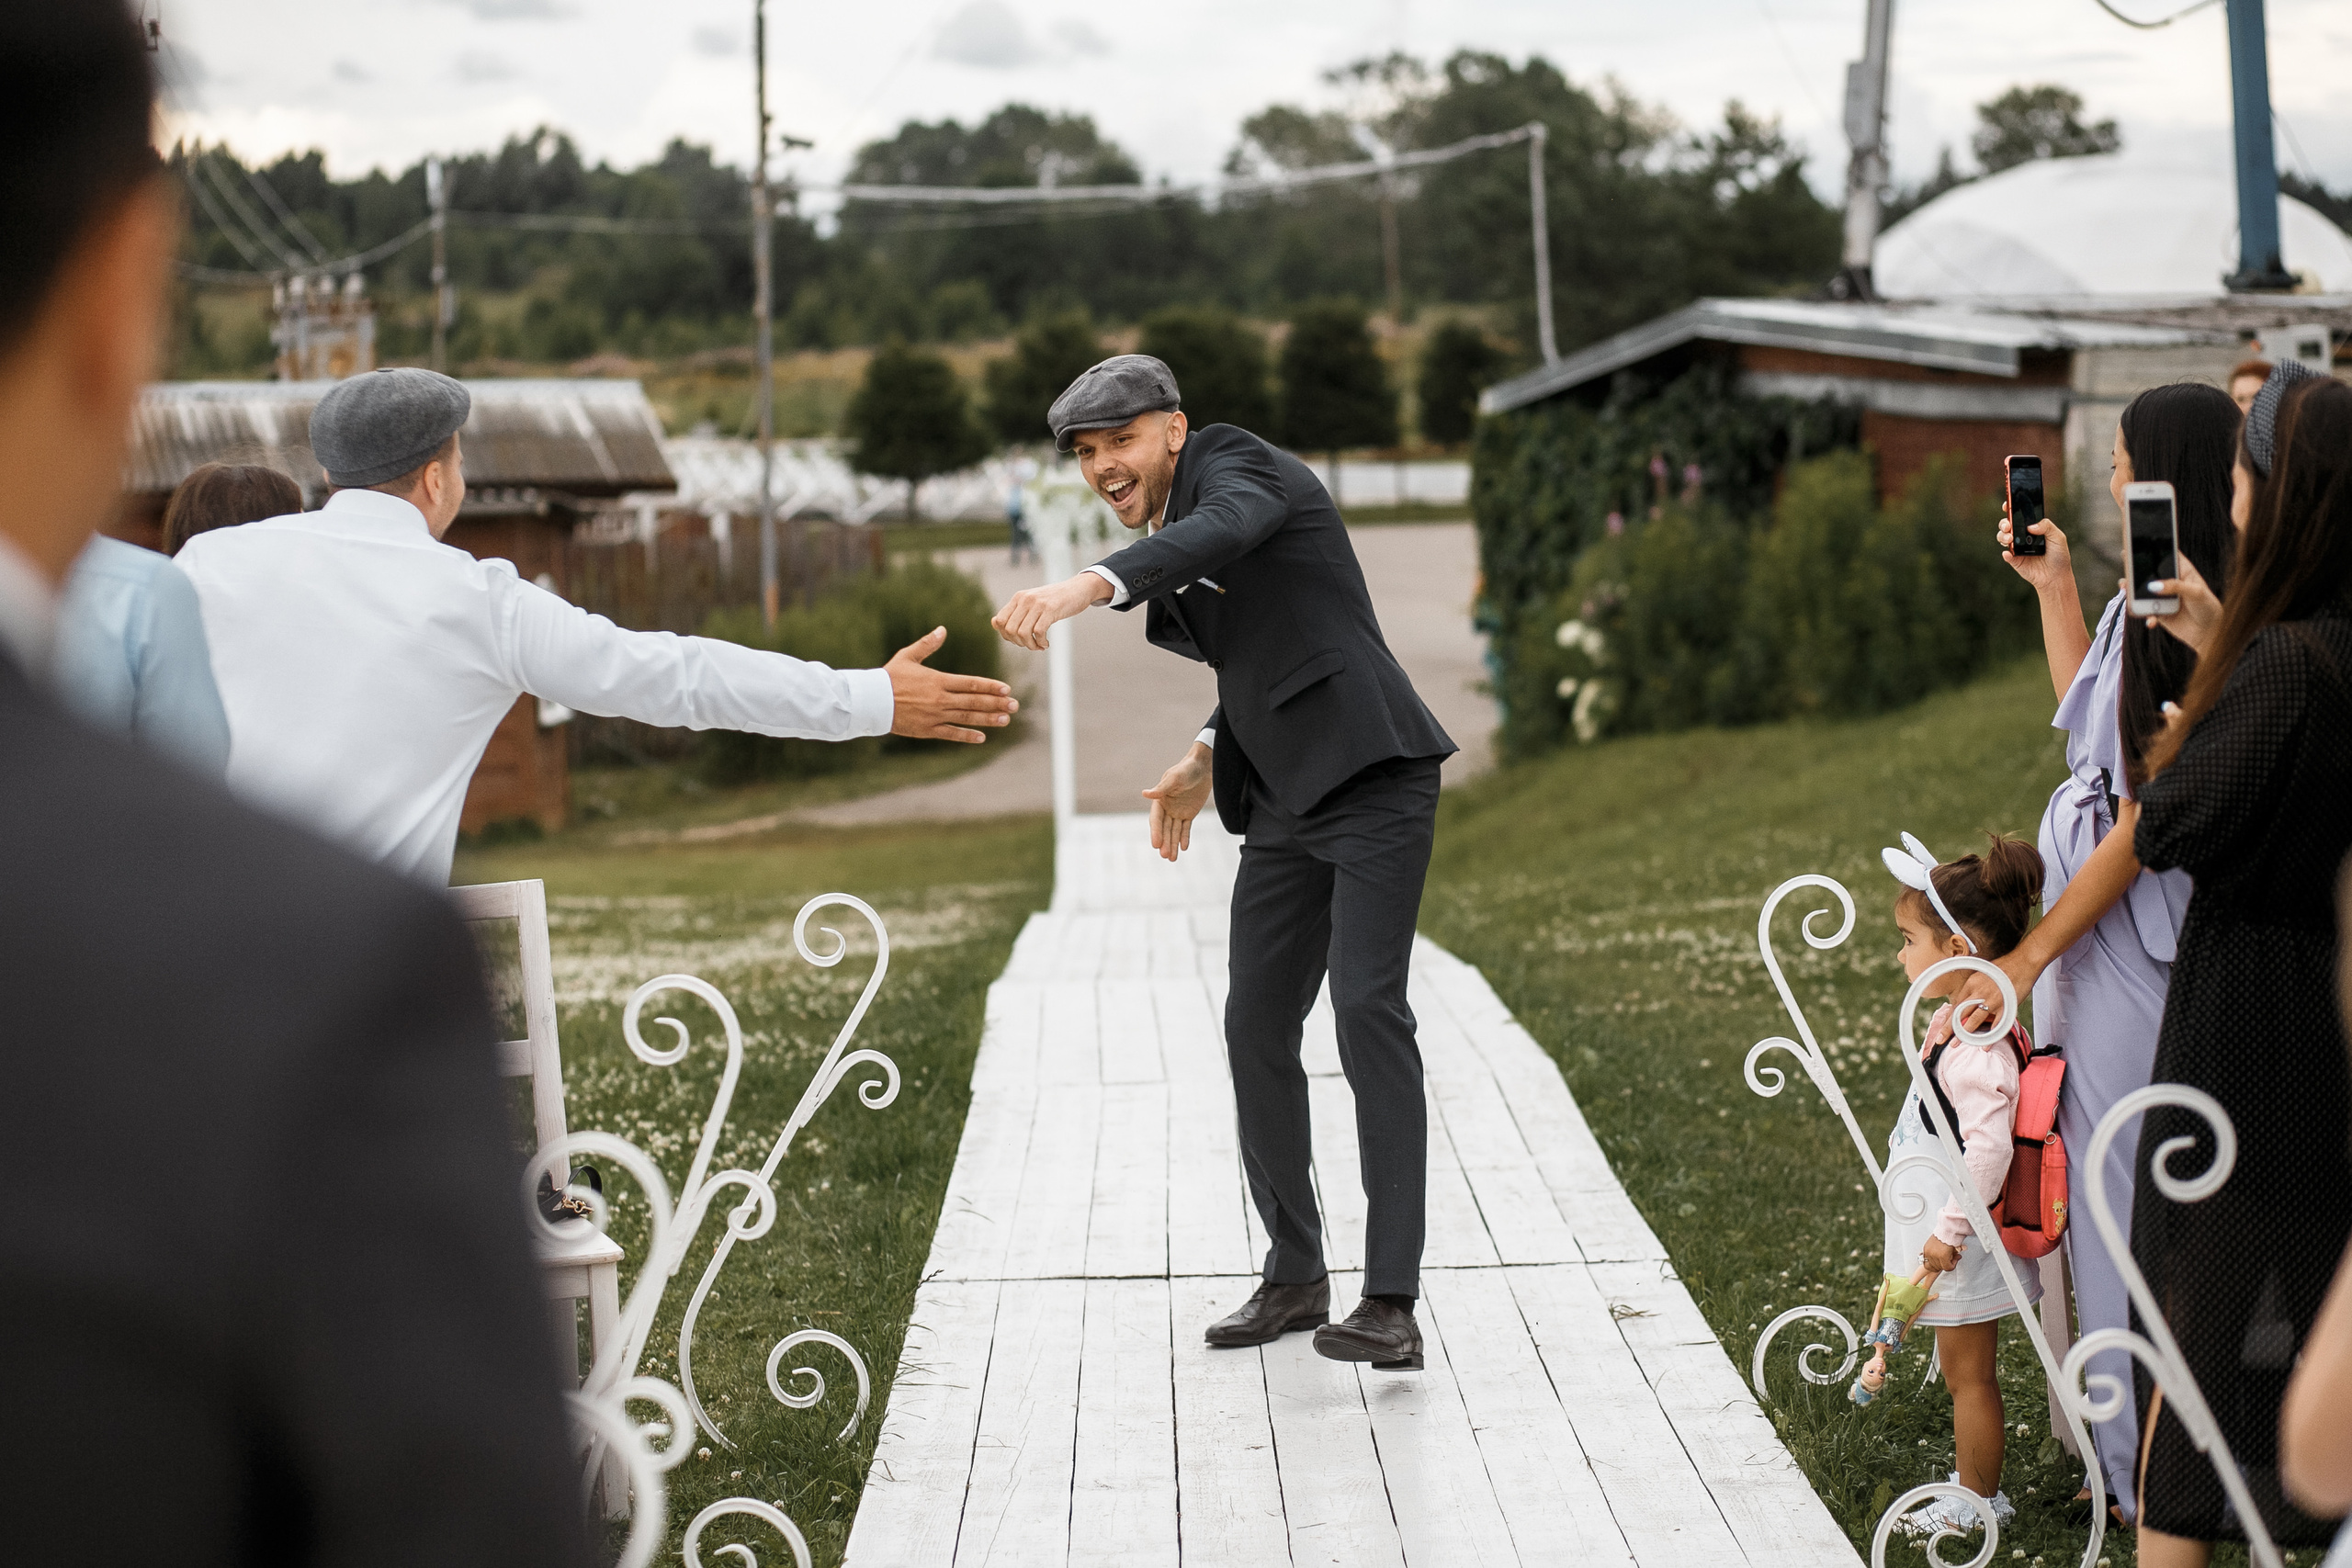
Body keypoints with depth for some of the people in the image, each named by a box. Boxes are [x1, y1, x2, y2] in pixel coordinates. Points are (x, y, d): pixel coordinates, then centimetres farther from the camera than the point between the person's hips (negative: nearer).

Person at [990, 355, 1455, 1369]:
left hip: (1372, 782, -9)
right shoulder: (1167, 537, 17)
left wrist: (1088, 585, -48)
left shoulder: (1233, 463, -7)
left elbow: (1224, 531, -33)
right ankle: (1294, 1276, 19)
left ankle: (1391, 1304, -17)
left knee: (1367, 1009, -16)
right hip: (1286, 807, 9)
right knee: (1257, 1024, 7)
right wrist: (1208, 760, 16)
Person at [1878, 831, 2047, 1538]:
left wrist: (1951, 1229, -27)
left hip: (1961, 1243, -10)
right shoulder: (1956, 1020, 6)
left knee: (1967, 1372, 5)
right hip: (1943, 1230, 10)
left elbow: (1990, 1146, -32)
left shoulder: (1977, 1043, -26)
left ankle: (1979, 1500, 17)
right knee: (1965, 1369, 19)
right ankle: (1973, 1484, 30)